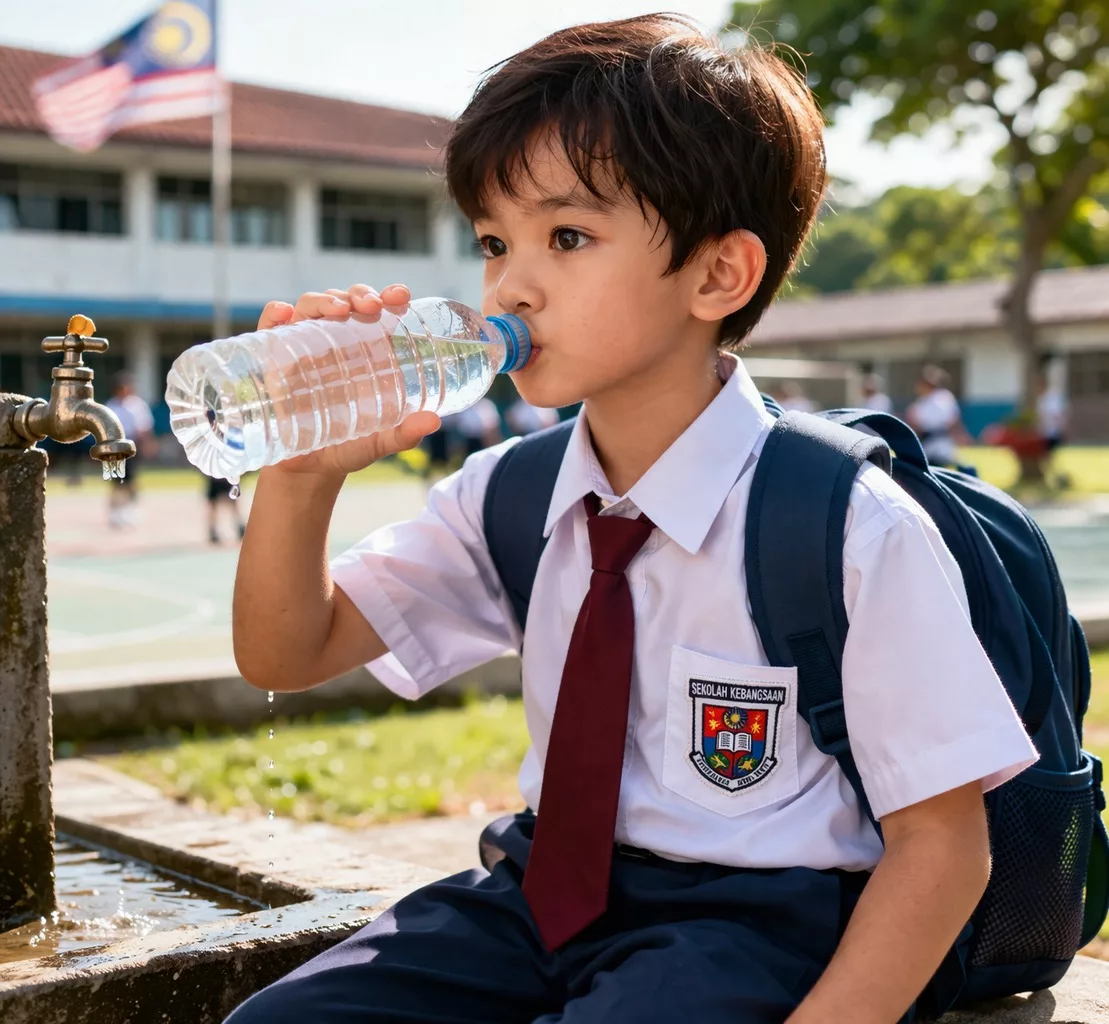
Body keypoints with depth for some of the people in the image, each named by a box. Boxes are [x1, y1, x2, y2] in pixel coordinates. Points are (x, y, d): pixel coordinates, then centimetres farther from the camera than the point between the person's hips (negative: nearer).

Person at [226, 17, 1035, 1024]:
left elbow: (941, 844, -12)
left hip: (746, 921, -4)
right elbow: (287, 658, 2)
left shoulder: (857, 532, -17)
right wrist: (301, 474, -17)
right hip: (541, 894, 5)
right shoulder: (505, 497, 0)